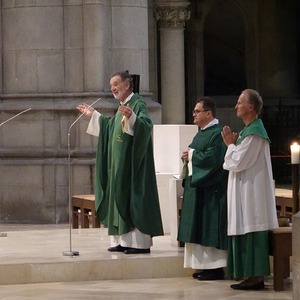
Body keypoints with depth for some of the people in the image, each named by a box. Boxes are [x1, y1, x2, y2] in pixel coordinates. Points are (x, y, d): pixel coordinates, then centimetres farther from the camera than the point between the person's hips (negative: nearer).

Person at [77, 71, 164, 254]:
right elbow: (112, 127, 32)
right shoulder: (123, 106, 16)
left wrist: (131, 117, -47)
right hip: (119, 165, 9)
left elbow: (146, 126, -29)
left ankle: (141, 242, -7)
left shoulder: (138, 104, -11)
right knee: (121, 199, 8)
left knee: (134, 198, -9)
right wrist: (93, 115, 31)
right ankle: (125, 241, 11)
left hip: (132, 163, -9)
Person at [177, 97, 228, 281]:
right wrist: (189, 156, 0)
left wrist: (192, 154, -12)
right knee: (200, 228, 10)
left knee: (210, 227, -8)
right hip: (197, 186, 10)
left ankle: (216, 267, -4)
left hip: (210, 189, -10)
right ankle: (205, 265, 15)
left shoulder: (217, 133, -15)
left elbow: (212, 158, -24)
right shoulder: (201, 133, 16)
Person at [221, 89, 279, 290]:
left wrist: (230, 144, -3)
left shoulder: (254, 132, -17)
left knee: (251, 232, -8)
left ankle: (256, 277, -6)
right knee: (248, 233, 10)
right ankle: (253, 275, 12)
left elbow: (237, 162, -18)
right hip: (246, 191, 10)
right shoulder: (250, 129, 15)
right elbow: (239, 161, 20)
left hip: (252, 192, -10)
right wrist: (233, 143, 6)